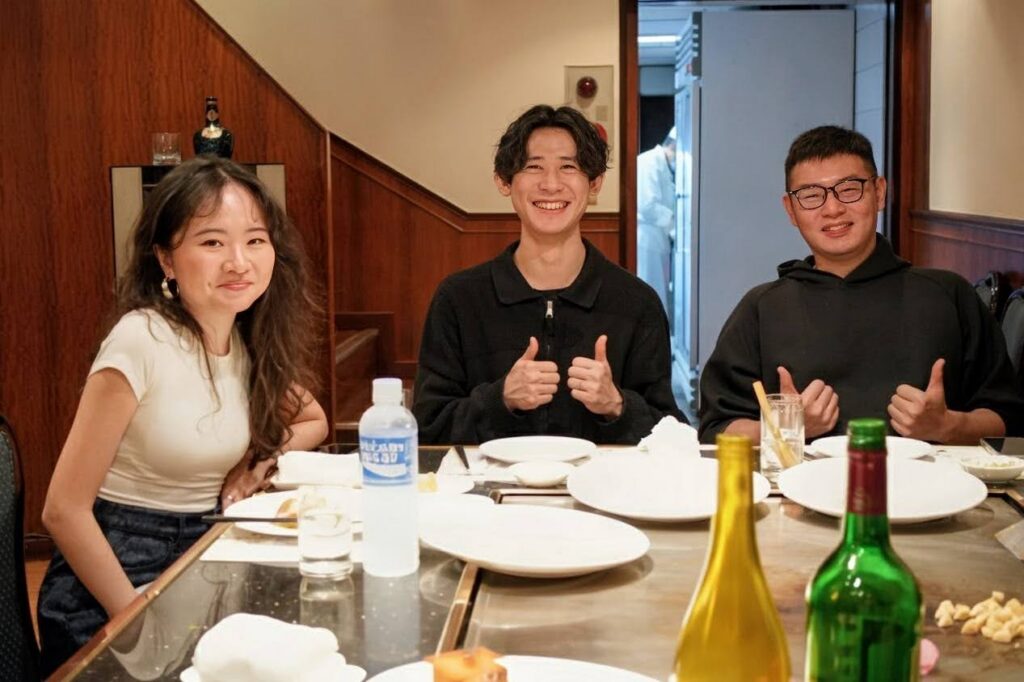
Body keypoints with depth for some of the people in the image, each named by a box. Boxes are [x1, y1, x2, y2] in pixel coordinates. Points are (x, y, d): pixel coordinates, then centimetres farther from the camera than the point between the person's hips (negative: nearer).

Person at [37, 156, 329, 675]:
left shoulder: (256, 341, -1)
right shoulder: (142, 341, -19)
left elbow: (313, 422, 19)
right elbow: (64, 510, -17)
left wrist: (261, 457, -2)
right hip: (116, 573, -6)